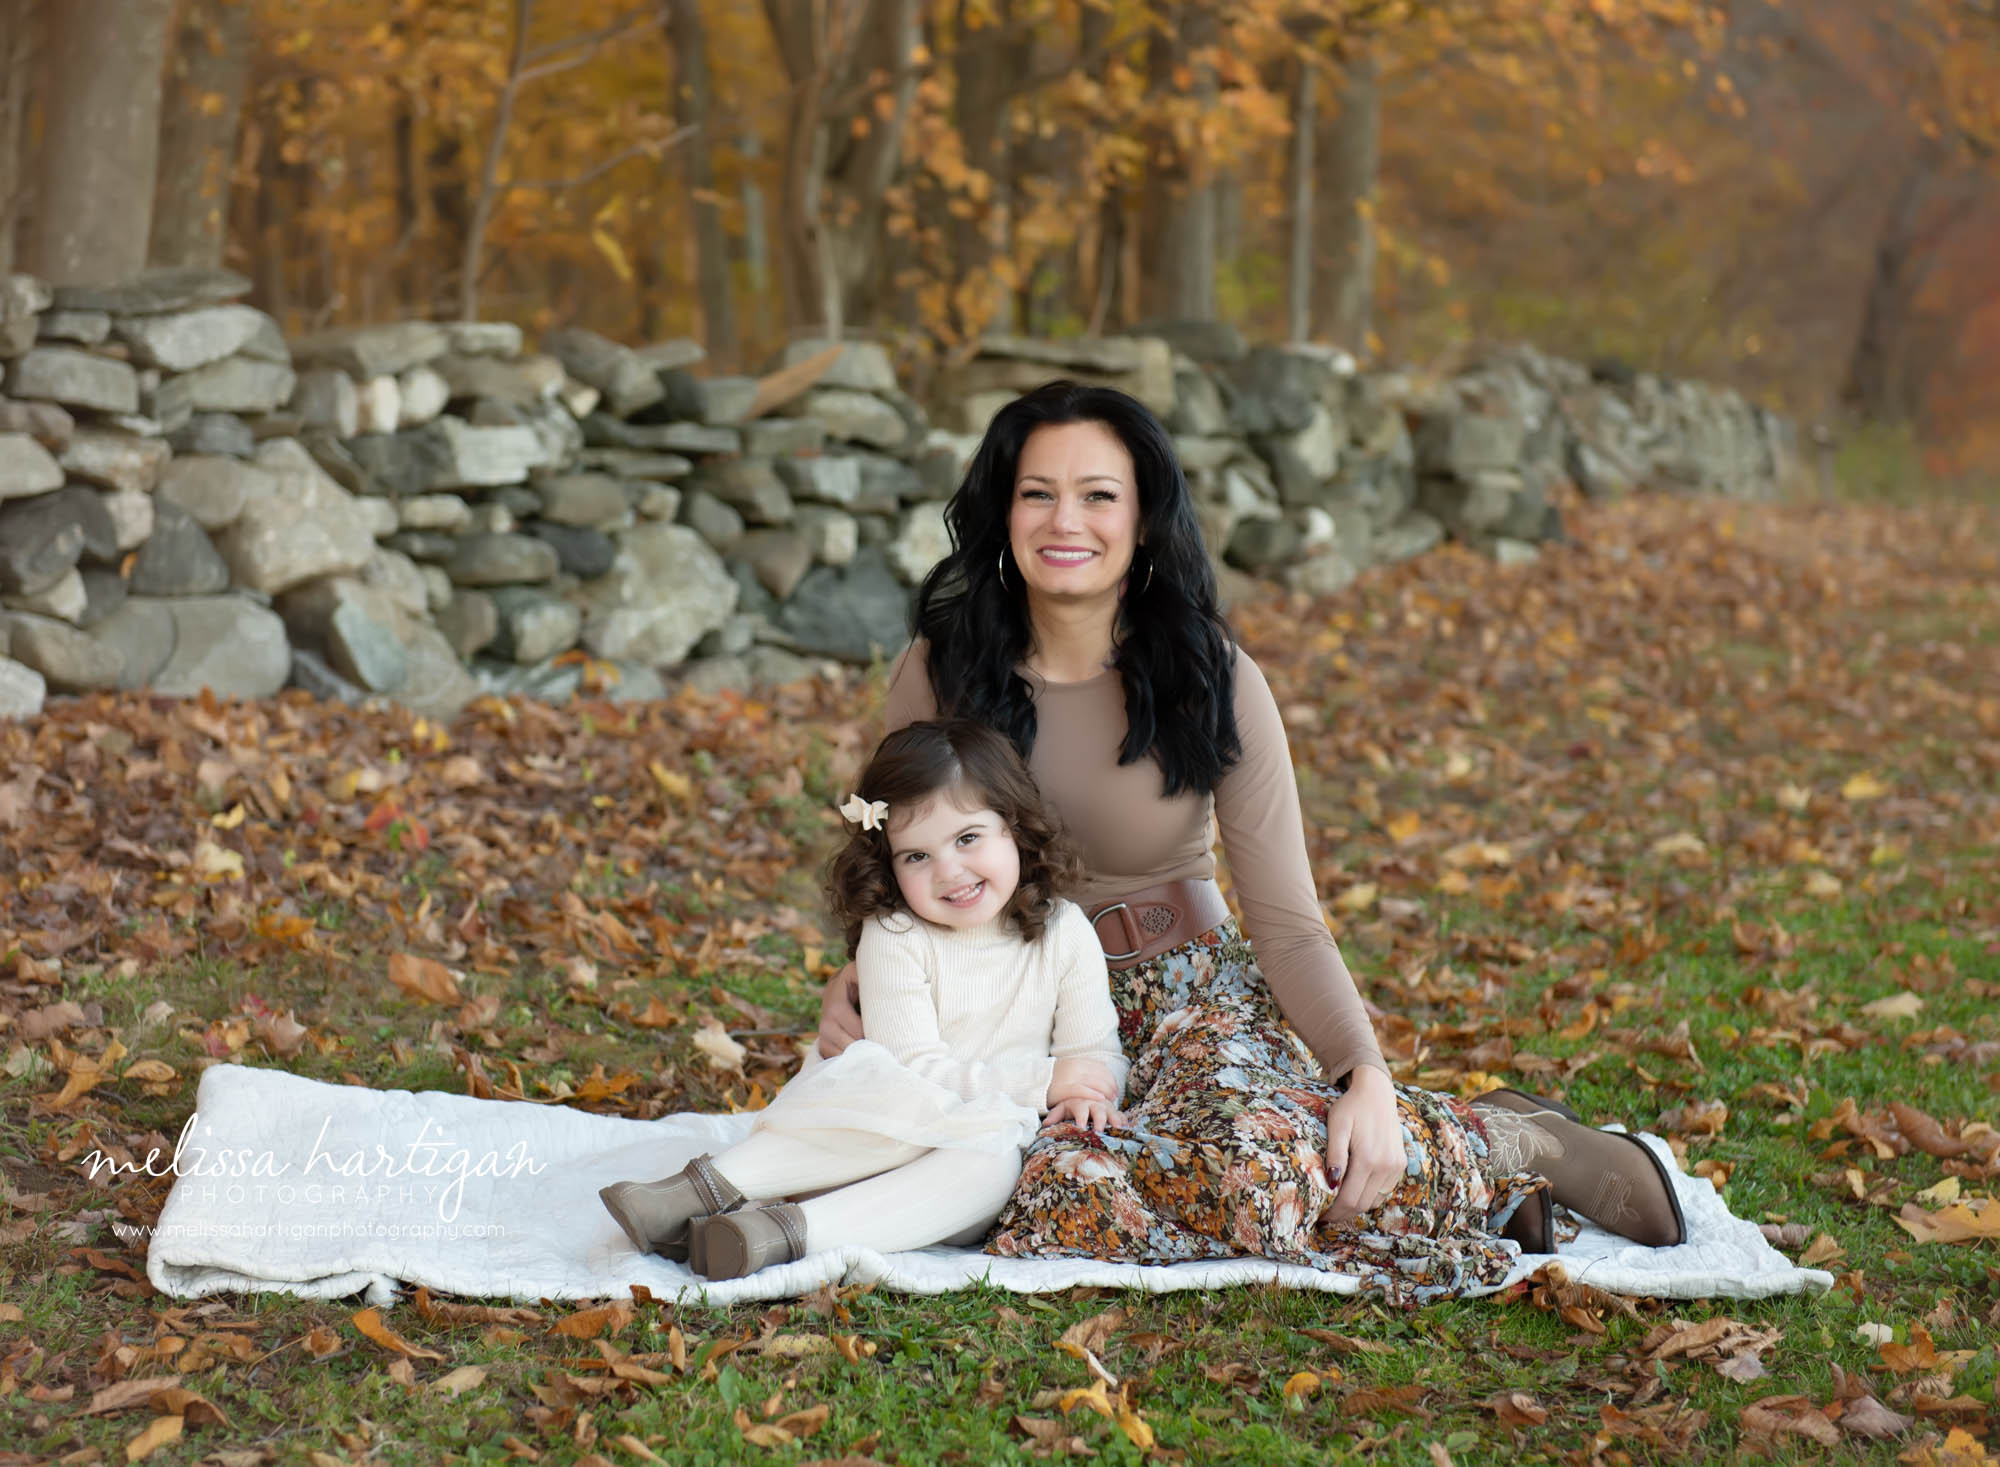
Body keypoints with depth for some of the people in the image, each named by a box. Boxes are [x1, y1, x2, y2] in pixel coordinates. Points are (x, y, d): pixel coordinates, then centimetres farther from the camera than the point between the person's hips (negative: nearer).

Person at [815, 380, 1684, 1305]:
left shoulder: (1213, 681, -6)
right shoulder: (937, 677, -4)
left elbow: (1288, 923, -7)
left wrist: (1366, 1078, -23)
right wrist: (855, 986, -11)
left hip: (1190, 994, -1)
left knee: (1258, 1149, -38)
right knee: (1072, 1189, -35)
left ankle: (1514, 1145, -7)